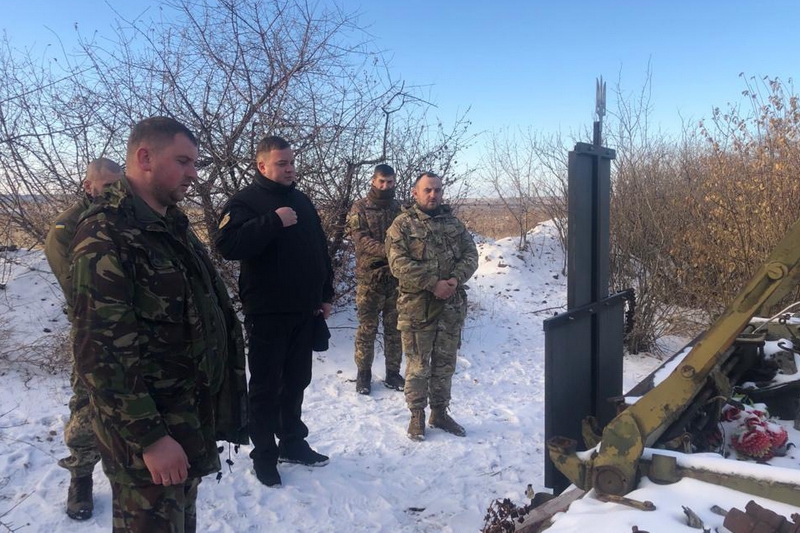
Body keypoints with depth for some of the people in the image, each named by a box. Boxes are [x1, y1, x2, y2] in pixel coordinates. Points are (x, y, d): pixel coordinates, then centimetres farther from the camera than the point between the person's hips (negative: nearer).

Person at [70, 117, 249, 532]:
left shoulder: (172, 224, 10)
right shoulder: (106, 233, -19)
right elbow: (99, 352, -24)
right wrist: (149, 437, -23)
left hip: (191, 421, 9)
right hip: (149, 433, -8)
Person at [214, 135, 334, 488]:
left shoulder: (301, 201, 14)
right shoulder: (245, 201, -7)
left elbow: (320, 250, 19)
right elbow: (227, 245, -25)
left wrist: (326, 294, 16)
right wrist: (274, 221, -27)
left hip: (304, 311, 6)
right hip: (266, 313, -6)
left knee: (296, 382, 16)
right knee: (266, 386, 4)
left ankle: (293, 443, 31)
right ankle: (264, 455, 17)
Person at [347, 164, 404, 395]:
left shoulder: (399, 208, 11)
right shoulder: (360, 207, -1)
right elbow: (360, 239, -13)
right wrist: (386, 250, -28)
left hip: (397, 277, 3)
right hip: (369, 277, -3)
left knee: (395, 328, 9)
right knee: (367, 328, 4)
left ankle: (393, 373, 21)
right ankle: (363, 374, 17)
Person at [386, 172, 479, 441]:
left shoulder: (454, 223, 11)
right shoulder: (402, 224, -4)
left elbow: (470, 255, 6)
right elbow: (399, 263, -14)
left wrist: (456, 279, -14)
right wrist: (433, 284, -20)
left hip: (452, 306, 5)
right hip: (417, 307, -4)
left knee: (445, 364, 14)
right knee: (418, 365, 4)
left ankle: (440, 413, 28)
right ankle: (417, 416, 19)